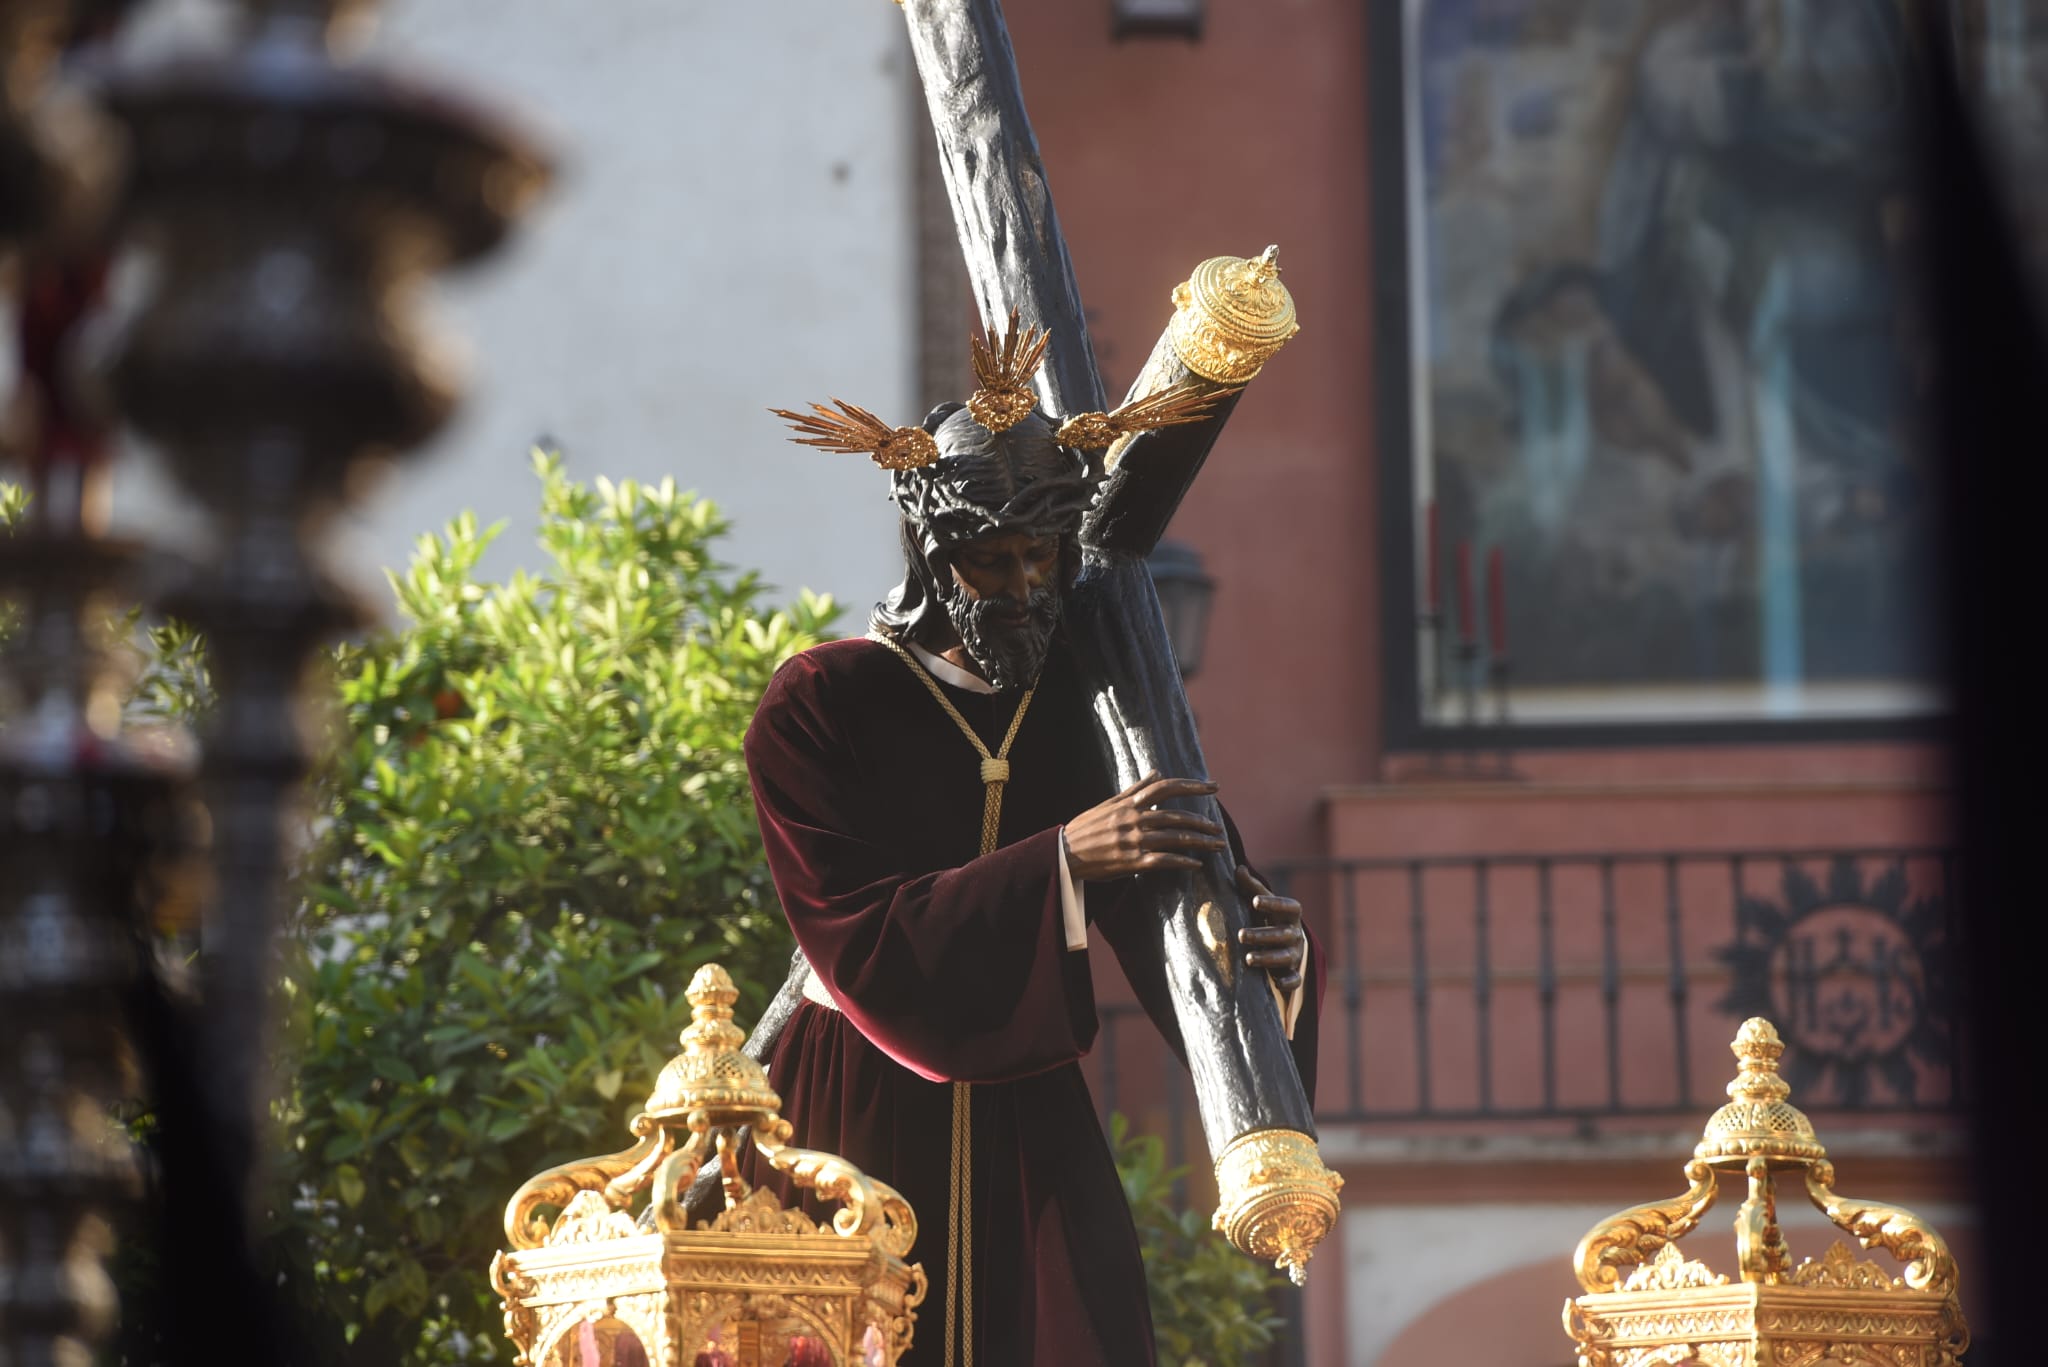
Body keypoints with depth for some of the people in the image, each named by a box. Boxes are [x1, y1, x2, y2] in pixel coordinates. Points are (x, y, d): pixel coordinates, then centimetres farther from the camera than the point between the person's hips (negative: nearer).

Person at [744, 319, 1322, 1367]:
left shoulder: (1093, 704, 2)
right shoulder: (815, 710, -8)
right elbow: (856, 938, -18)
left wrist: (1274, 955, -29)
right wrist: (1064, 859, -27)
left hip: (1033, 1123, 3)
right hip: (863, 1117, -3)